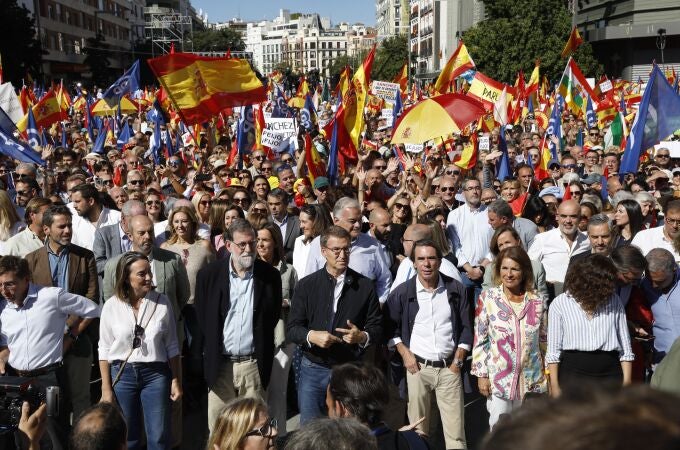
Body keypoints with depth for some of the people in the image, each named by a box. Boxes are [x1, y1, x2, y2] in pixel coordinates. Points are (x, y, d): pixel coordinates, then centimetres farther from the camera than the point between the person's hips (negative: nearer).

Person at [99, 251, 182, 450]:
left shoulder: (162, 302, -2)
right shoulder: (112, 305, -4)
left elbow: (172, 346, 5)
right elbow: (105, 350, 1)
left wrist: (176, 381, 4)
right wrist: (106, 389, -1)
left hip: (156, 374, 0)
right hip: (122, 374, 0)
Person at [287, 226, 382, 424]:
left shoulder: (365, 286, 2)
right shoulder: (306, 285, 3)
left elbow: (377, 328, 4)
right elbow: (292, 329, 1)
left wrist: (362, 336, -18)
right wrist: (312, 336, -18)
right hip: (314, 369, 0)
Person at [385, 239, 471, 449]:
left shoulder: (456, 289, 3)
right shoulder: (402, 292, 0)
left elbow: (466, 328, 7)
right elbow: (390, 326, 7)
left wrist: (458, 360, 1)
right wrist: (405, 354, -3)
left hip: (449, 367, 1)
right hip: (418, 366, 0)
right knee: (417, 431, 4)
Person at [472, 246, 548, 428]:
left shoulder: (537, 301, 1)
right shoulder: (487, 298, -5)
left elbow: (544, 340, 9)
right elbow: (480, 339, -3)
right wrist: (481, 374, -5)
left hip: (532, 380, 2)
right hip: (498, 379, -2)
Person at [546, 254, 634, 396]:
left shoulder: (613, 301, 7)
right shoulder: (560, 304, 1)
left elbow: (625, 347, 9)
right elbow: (553, 350, 2)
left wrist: (626, 382, 4)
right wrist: (554, 385, -3)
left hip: (610, 374, 2)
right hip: (573, 373, -1)